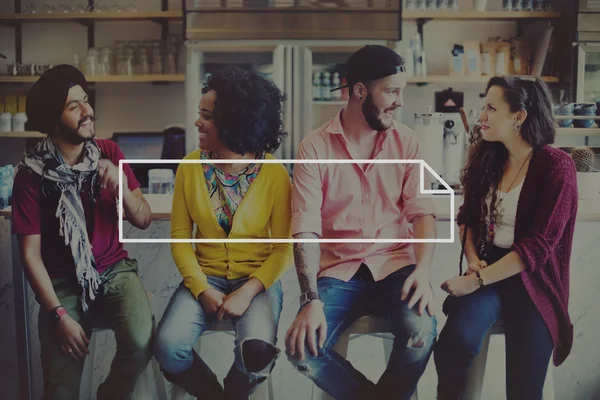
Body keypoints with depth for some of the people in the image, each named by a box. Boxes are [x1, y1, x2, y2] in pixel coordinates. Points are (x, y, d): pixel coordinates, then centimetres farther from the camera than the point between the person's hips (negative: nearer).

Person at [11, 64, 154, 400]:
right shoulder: (32, 173, -9)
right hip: (63, 280, -1)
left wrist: (122, 187, -23)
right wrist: (59, 314, -14)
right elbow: (31, 253, -7)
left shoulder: (108, 153, -2)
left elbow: (144, 220, -2)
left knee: (141, 343, -25)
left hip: (115, 269, 2)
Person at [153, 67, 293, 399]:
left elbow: (284, 248, -7)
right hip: (205, 277, 2)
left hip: (257, 280, -2)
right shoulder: (190, 168, -3)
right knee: (168, 349, -22)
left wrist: (247, 292, -19)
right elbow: (180, 236, 0)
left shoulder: (275, 174, -11)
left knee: (257, 351, -29)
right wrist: (201, 289, -12)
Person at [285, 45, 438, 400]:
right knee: (302, 349, -22)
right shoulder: (315, 148, -6)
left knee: (421, 331, -28)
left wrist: (423, 269, -21)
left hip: (395, 265, 1)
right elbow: (306, 228, -11)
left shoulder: (407, 141, 2)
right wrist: (312, 300, -22)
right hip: (337, 271, 0)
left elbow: (421, 211, -3)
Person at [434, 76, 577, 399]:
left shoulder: (555, 166, -11)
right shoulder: (488, 157, 6)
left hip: (533, 281, -3)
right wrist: (472, 259, -5)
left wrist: (476, 281, -20)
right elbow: (467, 216, 14)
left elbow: (537, 247, -17)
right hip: (487, 270, 3)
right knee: (456, 340, -26)